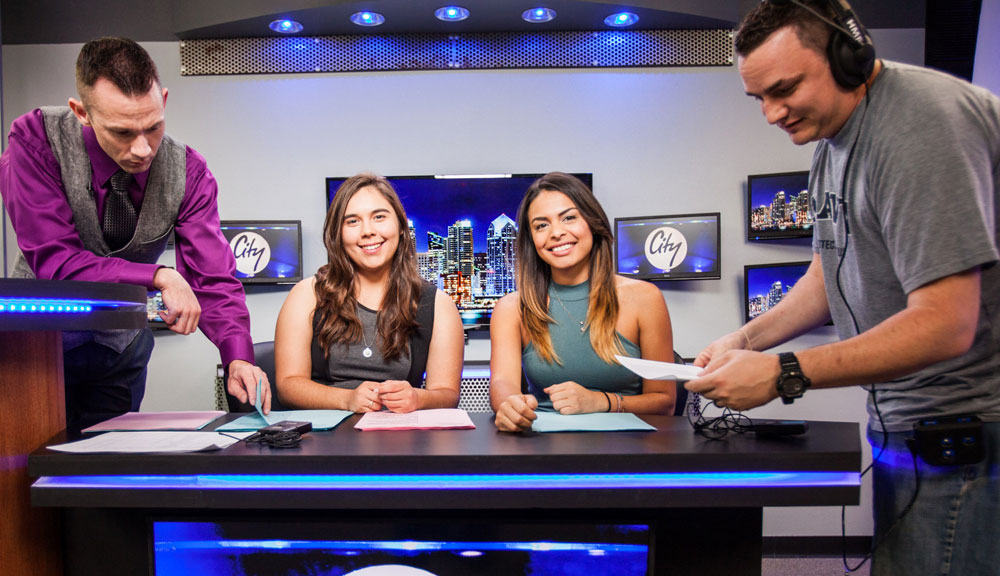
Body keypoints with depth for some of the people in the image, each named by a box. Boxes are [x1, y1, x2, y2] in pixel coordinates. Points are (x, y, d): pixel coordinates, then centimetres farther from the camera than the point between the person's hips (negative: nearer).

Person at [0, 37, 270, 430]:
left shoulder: (188, 171, -16)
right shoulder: (36, 140, -22)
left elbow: (212, 278, -20)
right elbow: (55, 261, -27)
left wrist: (238, 357, -37)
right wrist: (159, 277, -38)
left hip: (121, 346, 3)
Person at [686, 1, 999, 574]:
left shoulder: (921, 122, -21)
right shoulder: (832, 139, 9)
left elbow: (945, 325, -26)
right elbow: (830, 275, 18)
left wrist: (783, 374, -26)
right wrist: (745, 342, 5)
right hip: (902, 420, 9)